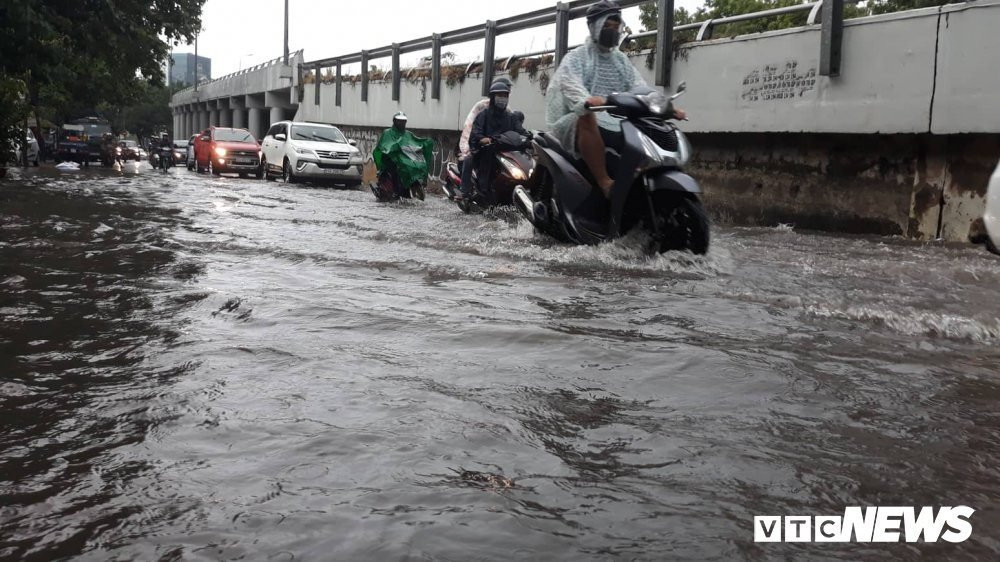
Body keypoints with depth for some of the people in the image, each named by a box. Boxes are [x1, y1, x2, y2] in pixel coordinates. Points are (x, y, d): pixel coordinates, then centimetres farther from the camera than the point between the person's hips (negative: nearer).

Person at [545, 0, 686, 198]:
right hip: (579, 123, -5)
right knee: (587, 116, -40)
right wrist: (586, 100, -43)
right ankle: (605, 182, -40)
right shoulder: (575, 58, 4)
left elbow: (640, 89, 6)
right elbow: (570, 84, -18)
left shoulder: (621, 60, 21)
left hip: (616, 125, 5)